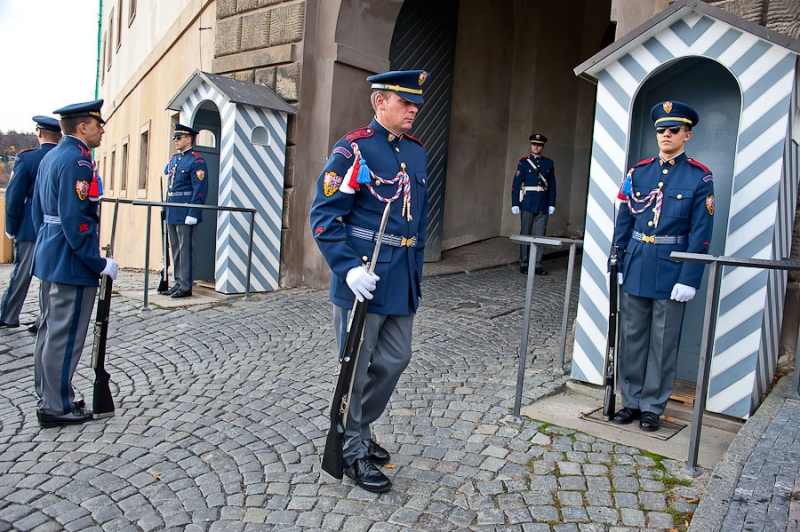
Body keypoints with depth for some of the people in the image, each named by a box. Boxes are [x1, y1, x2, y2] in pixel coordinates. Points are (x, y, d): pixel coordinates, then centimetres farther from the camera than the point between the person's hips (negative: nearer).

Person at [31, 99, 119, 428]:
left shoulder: (50, 157, 13)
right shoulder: (77, 161, -18)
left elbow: (38, 211, 18)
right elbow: (75, 220, -24)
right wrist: (100, 264, -19)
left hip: (49, 258, 10)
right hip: (72, 264, -10)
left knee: (49, 329, 17)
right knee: (64, 336, 0)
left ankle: (48, 397, 30)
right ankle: (56, 408, 11)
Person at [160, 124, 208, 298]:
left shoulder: (196, 161, -9)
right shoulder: (174, 159, 17)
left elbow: (200, 190, -15)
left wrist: (193, 213, -20)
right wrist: (167, 209, 18)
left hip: (185, 213, -8)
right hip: (172, 212, 9)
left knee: (185, 249, -3)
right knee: (175, 248, 12)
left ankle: (186, 286, 3)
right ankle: (178, 283, 20)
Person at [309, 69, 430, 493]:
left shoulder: (417, 152, 12)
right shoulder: (354, 149, -10)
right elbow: (323, 216, -14)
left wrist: (415, 269, 15)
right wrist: (348, 268, -23)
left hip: (402, 282, 8)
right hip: (362, 278, -7)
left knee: (395, 360, 16)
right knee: (356, 368, 6)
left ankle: (361, 430, 38)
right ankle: (352, 451, 24)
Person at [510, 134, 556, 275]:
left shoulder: (549, 163, 9)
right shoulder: (523, 162, 2)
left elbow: (552, 185, 10)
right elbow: (516, 184, -2)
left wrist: (552, 204, 5)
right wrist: (515, 204, -7)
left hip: (543, 204, 2)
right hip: (528, 203, -2)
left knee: (540, 235, 4)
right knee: (525, 234, 2)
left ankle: (537, 265, 10)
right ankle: (523, 264, 10)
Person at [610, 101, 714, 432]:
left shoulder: (700, 177, -3)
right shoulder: (638, 172, 7)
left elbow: (701, 233, -6)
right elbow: (623, 222, 8)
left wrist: (689, 279, -12)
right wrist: (616, 265, 3)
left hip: (671, 270, -3)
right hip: (635, 267, 3)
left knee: (663, 342, 6)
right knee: (631, 338, 9)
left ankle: (652, 407, 20)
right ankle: (631, 401, 23)